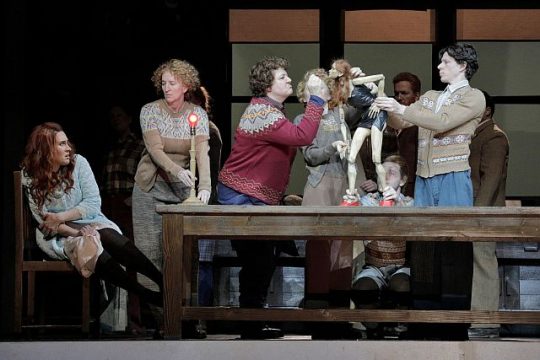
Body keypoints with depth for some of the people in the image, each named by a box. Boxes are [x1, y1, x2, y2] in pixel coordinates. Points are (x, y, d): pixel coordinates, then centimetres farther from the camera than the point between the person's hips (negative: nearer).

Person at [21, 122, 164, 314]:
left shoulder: (78, 162, 0)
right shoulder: (30, 177, -4)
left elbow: (93, 203, -5)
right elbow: (43, 219, -8)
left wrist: (60, 217, -16)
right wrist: (75, 232, -21)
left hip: (89, 222, 2)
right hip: (57, 234, -2)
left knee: (111, 238, -32)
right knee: (89, 247, -34)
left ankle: (162, 281, -38)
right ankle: (147, 296, -36)